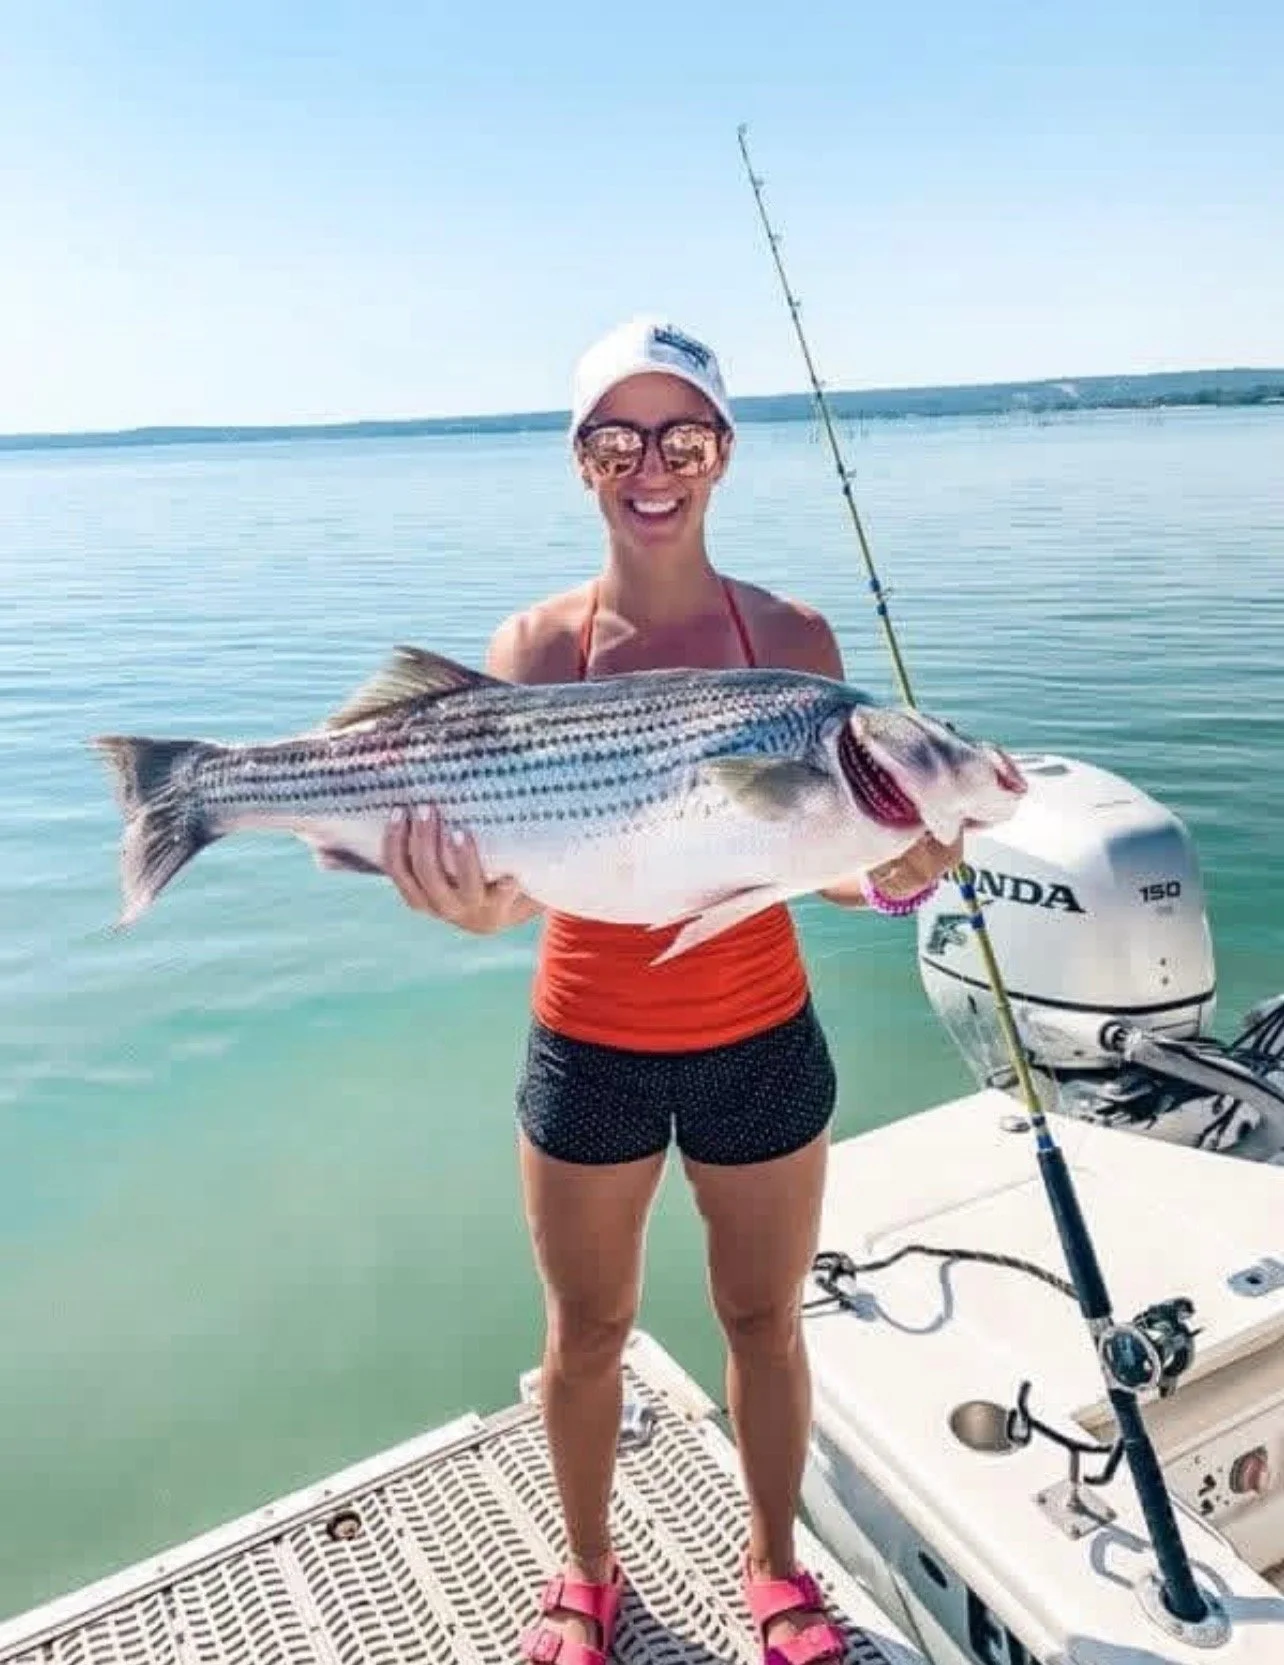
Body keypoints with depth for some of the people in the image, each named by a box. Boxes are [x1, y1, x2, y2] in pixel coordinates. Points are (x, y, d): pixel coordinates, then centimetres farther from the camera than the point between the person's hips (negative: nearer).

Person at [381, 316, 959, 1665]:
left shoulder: (789, 637, -7)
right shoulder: (535, 645, -8)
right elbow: (504, 870, -15)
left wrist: (893, 878, -31)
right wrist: (474, 897, -37)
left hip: (760, 1043, 0)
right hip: (587, 1047, 0)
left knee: (763, 1313, 19)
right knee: (588, 1328, 18)